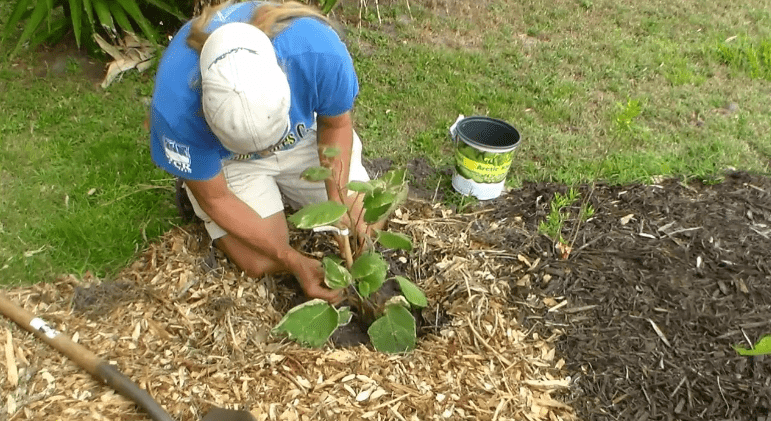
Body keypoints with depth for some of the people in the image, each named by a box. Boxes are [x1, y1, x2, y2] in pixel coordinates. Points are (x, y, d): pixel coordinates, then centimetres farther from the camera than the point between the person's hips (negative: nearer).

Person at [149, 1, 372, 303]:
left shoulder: (320, 53, -38)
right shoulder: (176, 109, -39)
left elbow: (336, 124, -14)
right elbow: (216, 199, -22)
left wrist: (338, 201, -28)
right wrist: (293, 261, -26)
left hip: (304, 134, 2)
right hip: (224, 156, -2)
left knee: (367, 224, 1)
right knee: (263, 264, -11)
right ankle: (193, 192, 15)